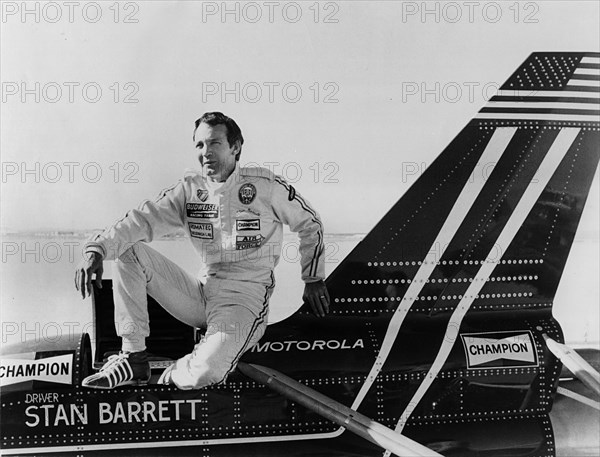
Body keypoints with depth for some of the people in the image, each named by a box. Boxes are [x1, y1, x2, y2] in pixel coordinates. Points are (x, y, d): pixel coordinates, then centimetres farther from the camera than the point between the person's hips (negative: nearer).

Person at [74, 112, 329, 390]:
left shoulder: (265, 186, -4)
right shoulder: (189, 189, 4)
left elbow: (310, 224, 8)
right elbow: (143, 220, -8)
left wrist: (313, 279, 8)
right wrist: (96, 250, -25)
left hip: (245, 297, -4)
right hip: (200, 292, 4)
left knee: (205, 372, -31)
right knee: (128, 251, -12)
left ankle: (174, 375, 9)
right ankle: (134, 360, -7)